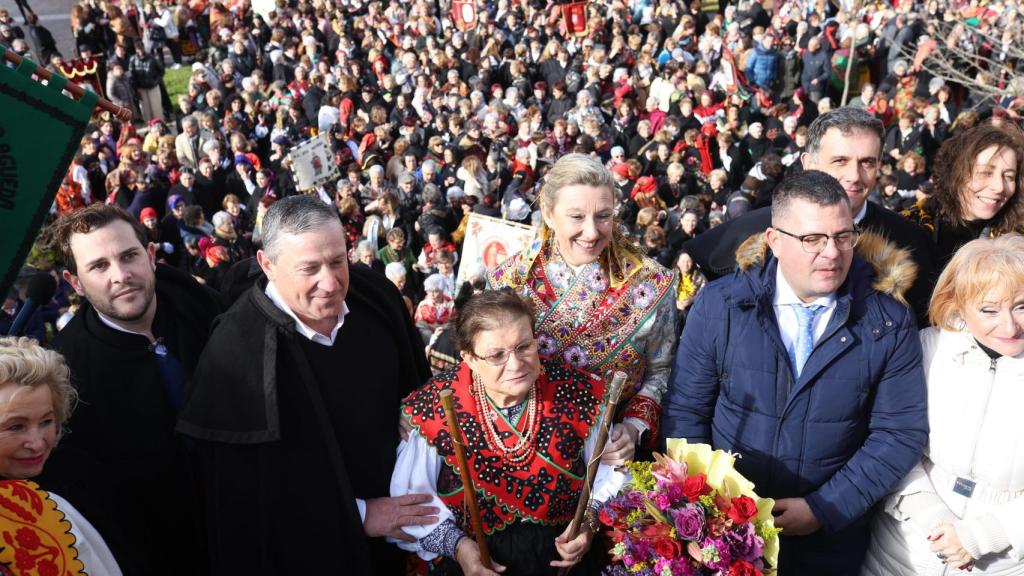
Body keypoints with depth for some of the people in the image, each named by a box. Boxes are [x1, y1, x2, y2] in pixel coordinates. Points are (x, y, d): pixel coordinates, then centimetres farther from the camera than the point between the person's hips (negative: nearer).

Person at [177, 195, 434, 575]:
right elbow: (248, 499, -20)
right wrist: (356, 515, -17)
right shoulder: (237, 355, -26)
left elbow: (413, 391, 4)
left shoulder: (374, 294, -13)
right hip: (311, 545, -4)